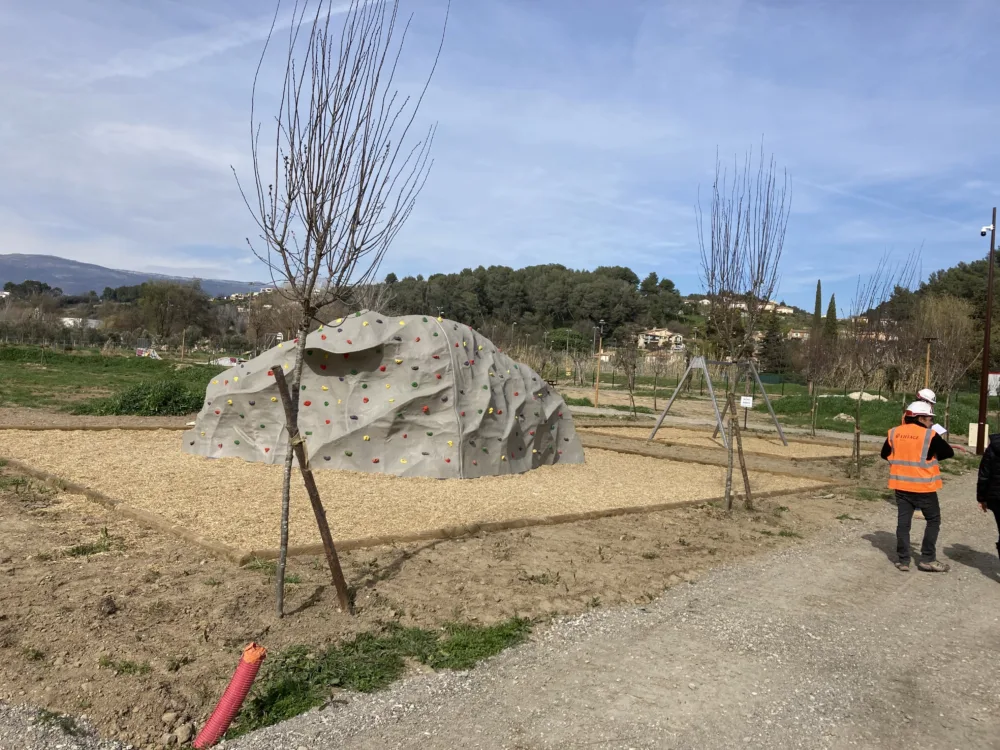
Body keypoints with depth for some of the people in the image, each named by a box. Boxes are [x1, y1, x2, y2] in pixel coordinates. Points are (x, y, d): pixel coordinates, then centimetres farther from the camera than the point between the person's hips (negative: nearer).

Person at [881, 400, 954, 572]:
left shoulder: (894, 433, 1)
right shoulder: (929, 435, -13)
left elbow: (885, 454, 12)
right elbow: (949, 453, -4)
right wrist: (931, 457, 11)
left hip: (901, 485, 4)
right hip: (923, 486, -4)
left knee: (903, 521, 9)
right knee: (933, 520, 11)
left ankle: (903, 560, 11)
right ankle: (927, 559, 10)